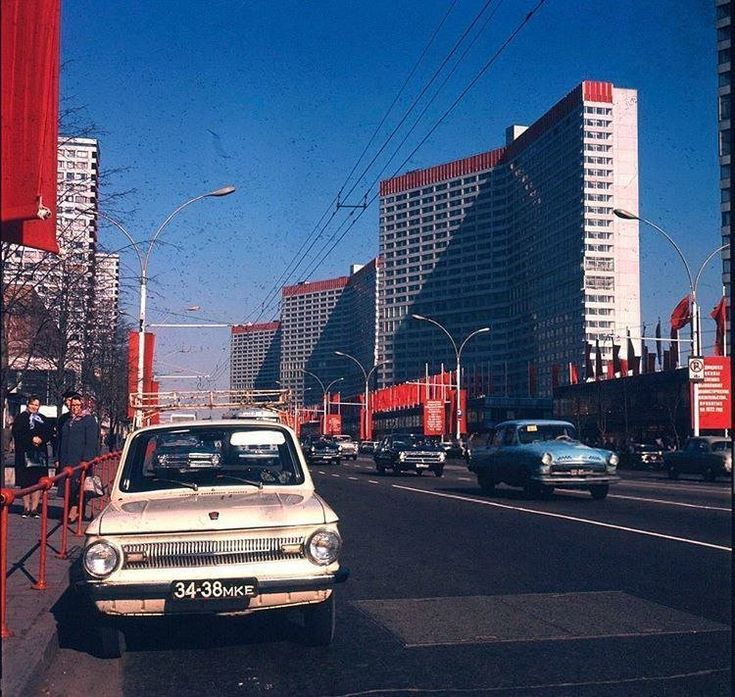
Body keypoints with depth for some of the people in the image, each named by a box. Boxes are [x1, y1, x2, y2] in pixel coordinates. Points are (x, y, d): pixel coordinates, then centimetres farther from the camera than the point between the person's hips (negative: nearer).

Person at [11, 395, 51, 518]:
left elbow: (48, 434, 9)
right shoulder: (21, 418, 4)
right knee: (25, 482, -1)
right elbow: (17, 434, -7)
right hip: (25, 454, -3)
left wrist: (40, 439, -11)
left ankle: (34, 508, 0)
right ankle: (26, 508, 6)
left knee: (38, 482, -3)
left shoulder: (42, 419, 15)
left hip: (40, 454, 3)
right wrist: (31, 439, -16)